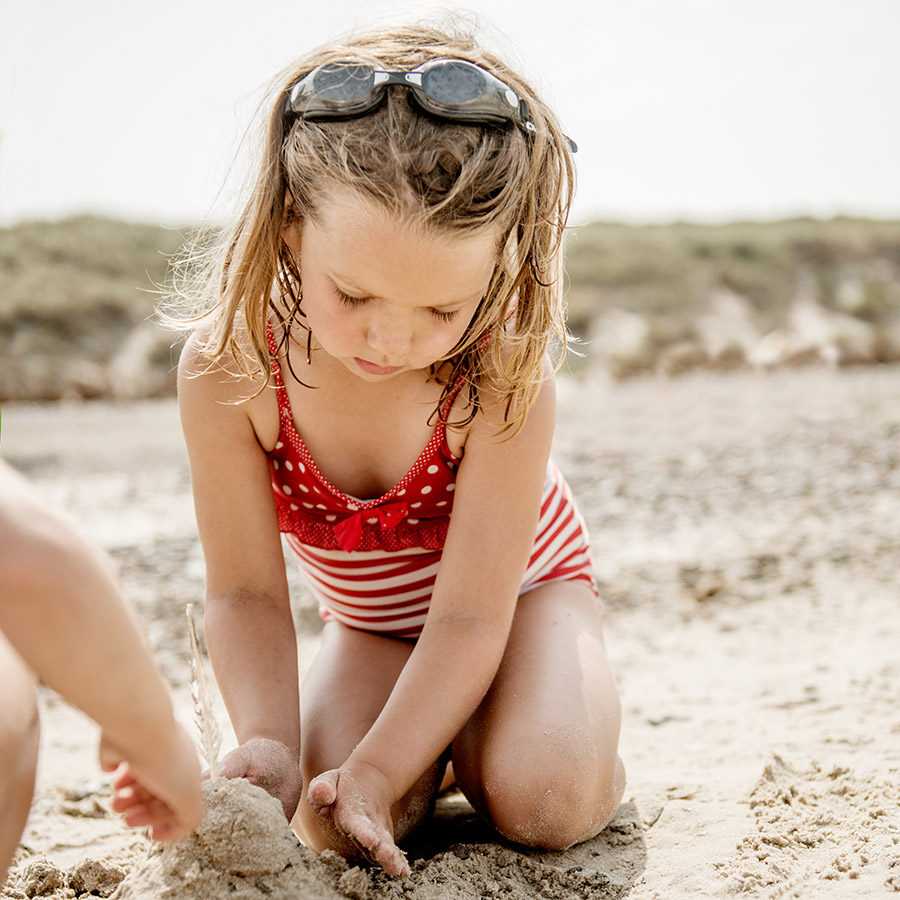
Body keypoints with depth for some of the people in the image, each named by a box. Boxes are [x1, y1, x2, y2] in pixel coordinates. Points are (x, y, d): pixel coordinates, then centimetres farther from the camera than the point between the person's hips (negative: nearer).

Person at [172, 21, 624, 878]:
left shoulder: (504, 371, -35)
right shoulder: (227, 365, -29)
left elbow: (471, 616, -31)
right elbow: (244, 591, -21)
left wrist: (375, 771, -40)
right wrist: (268, 742, -36)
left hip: (520, 590, -2)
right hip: (372, 623, 2)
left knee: (542, 802, -26)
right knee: (339, 829, -21)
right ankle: (437, 729, 12)